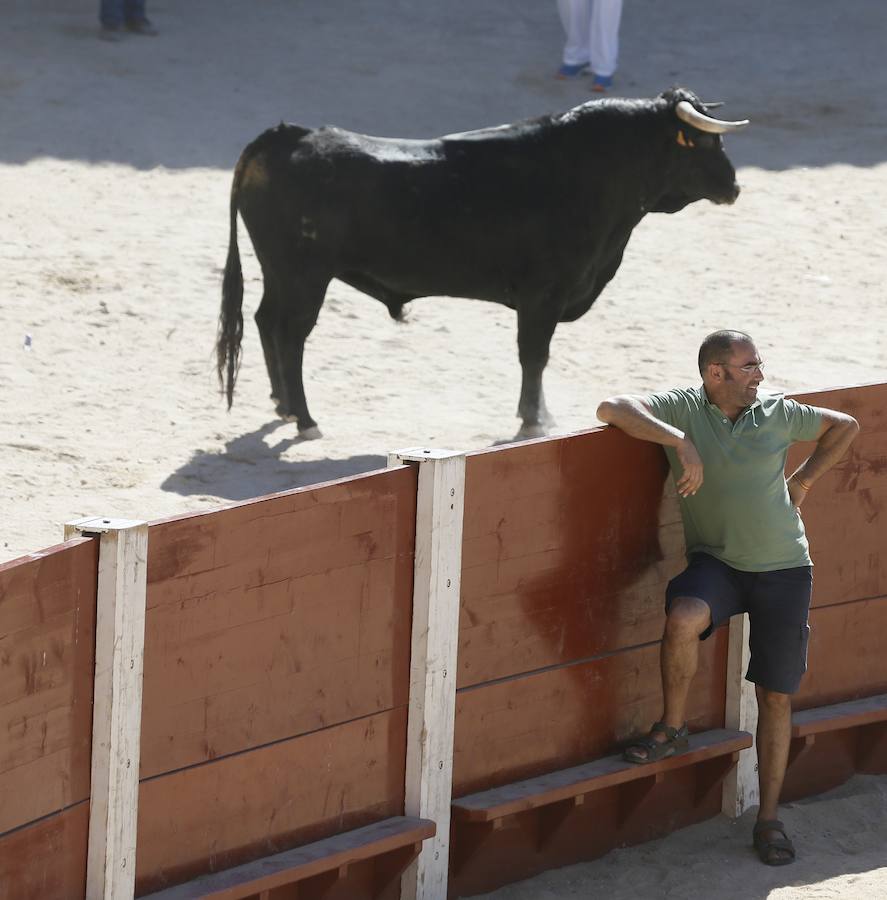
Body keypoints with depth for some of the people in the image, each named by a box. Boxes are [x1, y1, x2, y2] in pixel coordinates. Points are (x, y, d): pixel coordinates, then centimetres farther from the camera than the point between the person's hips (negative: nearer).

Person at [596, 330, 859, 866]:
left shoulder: (778, 413, 2)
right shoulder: (685, 409, -5)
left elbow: (845, 426, 18)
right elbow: (613, 409, -20)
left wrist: (804, 482, 8)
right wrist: (681, 441, -28)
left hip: (784, 568, 2)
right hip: (716, 561, -2)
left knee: (777, 696, 4)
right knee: (683, 618, -35)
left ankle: (769, 818, 14)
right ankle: (673, 728, -11)